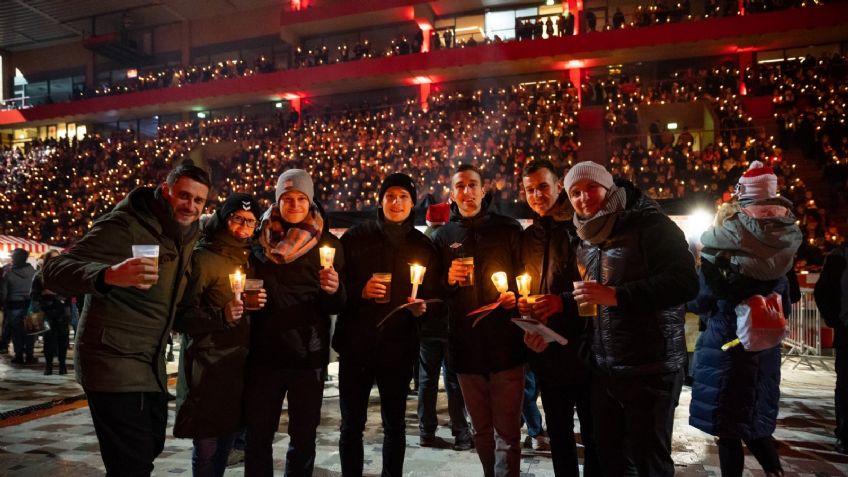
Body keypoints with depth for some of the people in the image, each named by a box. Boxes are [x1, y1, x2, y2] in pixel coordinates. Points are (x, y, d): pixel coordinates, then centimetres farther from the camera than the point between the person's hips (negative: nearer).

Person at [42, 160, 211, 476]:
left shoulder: (188, 234, 7)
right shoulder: (125, 225, -17)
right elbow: (54, 272, -25)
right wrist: (109, 275, -45)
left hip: (152, 364, 8)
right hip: (114, 361, -8)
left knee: (151, 447, 20)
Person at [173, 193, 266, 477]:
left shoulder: (247, 259, 15)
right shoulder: (201, 258, -7)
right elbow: (180, 316, -14)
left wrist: (258, 304, 7)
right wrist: (221, 316, -27)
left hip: (239, 366, 7)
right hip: (207, 368, -6)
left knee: (225, 445, 14)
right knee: (206, 448, 0)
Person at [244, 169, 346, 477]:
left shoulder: (328, 243, 4)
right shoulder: (260, 240, 7)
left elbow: (338, 306, 2)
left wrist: (335, 290, -19)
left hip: (309, 354, 0)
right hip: (264, 350, 1)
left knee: (304, 436, 7)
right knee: (258, 434, 5)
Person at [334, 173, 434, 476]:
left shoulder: (423, 246, 7)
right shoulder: (357, 236, 2)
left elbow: (431, 294, 10)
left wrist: (422, 307, -11)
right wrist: (360, 291, -17)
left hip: (399, 346, 1)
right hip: (356, 343, -1)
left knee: (395, 424, 12)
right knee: (352, 424, 7)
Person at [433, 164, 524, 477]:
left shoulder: (508, 229, 3)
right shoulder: (443, 237, 8)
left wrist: (516, 296, -14)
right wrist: (448, 280, -10)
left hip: (505, 344, -2)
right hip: (466, 346, 3)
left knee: (506, 431, 0)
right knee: (481, 430, 16)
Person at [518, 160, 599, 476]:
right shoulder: (528, 237, 11)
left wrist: (563, 302, -20)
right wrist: (523, 307, 0)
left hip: (582, 349, -5)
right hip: (546, 353, 6)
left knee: (593, 434, 9)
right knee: (558, 433, 18)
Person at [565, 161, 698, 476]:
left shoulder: (651, 225, -13)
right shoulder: (585, 238, 11)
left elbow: (685, 283, -26)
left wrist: (615, 295, -29)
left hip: (651, 369, -7)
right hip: (603, 367, 7)